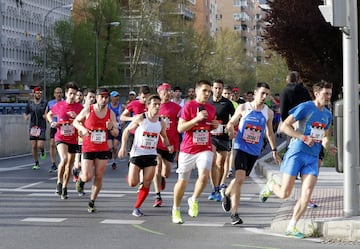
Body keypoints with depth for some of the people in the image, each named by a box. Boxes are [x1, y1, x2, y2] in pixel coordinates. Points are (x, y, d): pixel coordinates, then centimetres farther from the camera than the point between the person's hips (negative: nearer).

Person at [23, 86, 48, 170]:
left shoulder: (45, 103, 0)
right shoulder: (30, 103, 6)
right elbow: (25, 113, 15)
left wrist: (46, 115, -17)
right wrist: (26, 117, -7)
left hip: (42, 127, -2)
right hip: (32, 127, 2)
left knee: (40, 145, -14)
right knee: (34, 146, 1)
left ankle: (43, 151, 23)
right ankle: (36, 163, 14)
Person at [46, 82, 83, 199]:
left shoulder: (79, 107, -1)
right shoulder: (59, 105, -1)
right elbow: (49, 114, 18)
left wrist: (76, 117, -18)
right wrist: (52, 122, -1)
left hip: (73, 140, 2)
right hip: (61, 138, -2)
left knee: (69, 165, 9)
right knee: (64, 159, -25)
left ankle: (64, 187, 26)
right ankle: (59, 182, -4)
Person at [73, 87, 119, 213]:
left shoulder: (110, 114, 2)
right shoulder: (88, 110, -6)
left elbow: (116, 133, 5)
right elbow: (75, 122, 8)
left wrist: (111, 128, -17)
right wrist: (82, 129, -12)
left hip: (103, 150, 2)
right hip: (88, 149, -2)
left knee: (99, 177, 0)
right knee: (87, 177, -6)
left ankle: (92, 203, 14)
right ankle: (80, 179, 32)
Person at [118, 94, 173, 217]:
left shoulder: (161, 122, 2)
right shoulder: (140, 118, -9)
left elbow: (164, 137, 20)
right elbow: (127, 131, 0)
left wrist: (168, 146, -1)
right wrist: (123, 147, -9)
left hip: (151, 155, 3)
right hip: (137, 153, -3)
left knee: (147, 184, -3)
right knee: (133, 183, -6)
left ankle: (137, 207, 10)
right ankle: (130, 176, 30)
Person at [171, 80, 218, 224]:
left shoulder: (211, 109, 9)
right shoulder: (189, 106, -7)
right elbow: (180, 128, -12)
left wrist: (215, 125, 3)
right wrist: (197, 118, -21)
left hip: (205, 149, 3)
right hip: (187, 150, -3)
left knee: (204, 175, -21)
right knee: (182, 181, 6)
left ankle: (194, 201, 4)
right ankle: (176, 210, 26)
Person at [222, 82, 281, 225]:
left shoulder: (268, 113, 5)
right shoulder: (243, 108, -2)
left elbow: (269, 132, 17)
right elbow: (231, 123, 8)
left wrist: (274, 151, 19)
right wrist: (231, 129, -16)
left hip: (255, 151, 4)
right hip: (241, 147, -3)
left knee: (241, 178, 10)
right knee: (240, 177, -17)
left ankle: (227, 193, 41)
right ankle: (234, 212, -12)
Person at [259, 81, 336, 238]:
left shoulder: (328, 115, 14)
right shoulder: (305, 107, -7)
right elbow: (284, 126, -10)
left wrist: (328, 147, 4)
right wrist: (304, 138, -19)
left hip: (313, 157, 6)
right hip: (296, 153, -5)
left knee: (306, 194, -8)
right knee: (284, 194, -5)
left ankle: (291, 227, 3)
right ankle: (271, 185, 31)